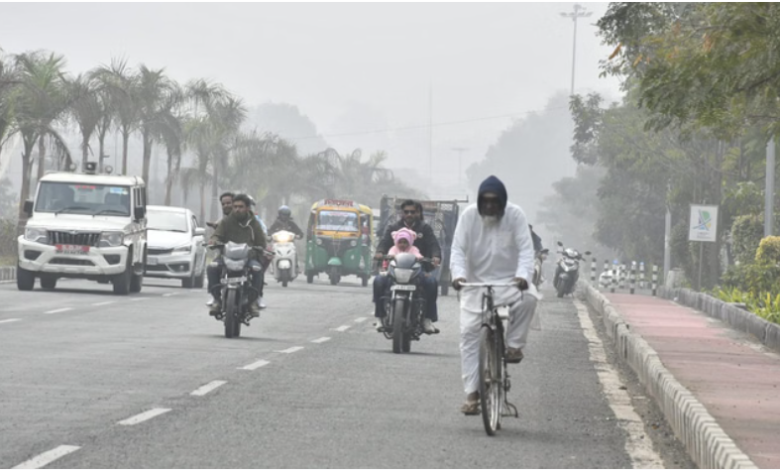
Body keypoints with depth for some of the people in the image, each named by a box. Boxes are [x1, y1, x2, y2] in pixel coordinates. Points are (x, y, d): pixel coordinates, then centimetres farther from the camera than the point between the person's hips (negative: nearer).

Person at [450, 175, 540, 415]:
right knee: (469, 332, -9)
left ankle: (514, 345, -12)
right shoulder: (469, 215, -7)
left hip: (508, 281, -1)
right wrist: (458, 274, -28)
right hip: (476, 283, 1)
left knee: (528, 297, -33)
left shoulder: (515, 215, -8)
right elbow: (458, 249, -8)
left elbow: (525, 249, -13)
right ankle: (472, 393, -6)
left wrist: (523, 275, -31)